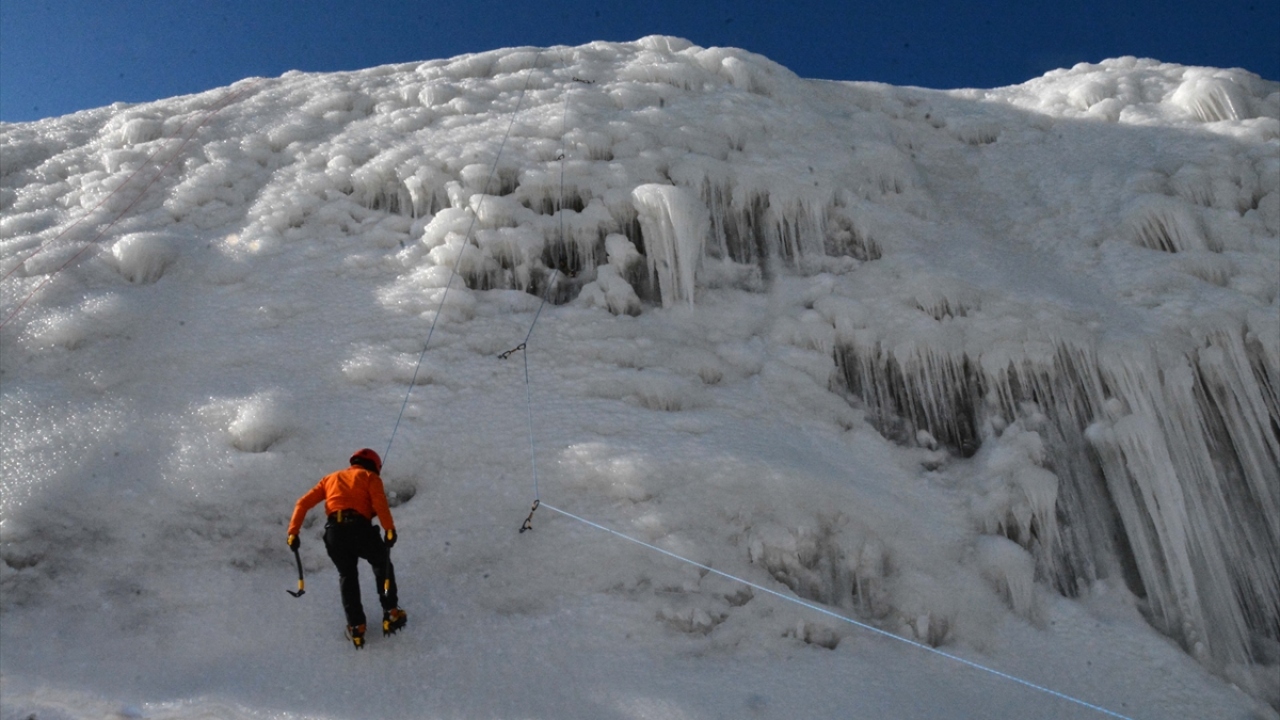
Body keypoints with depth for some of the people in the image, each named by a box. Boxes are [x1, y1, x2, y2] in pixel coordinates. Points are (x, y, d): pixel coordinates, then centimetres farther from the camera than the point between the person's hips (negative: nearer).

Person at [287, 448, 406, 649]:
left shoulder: (330, 478, 30)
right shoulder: (370, 477, 18)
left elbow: (303, 503, 20)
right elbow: (379, 503, -3)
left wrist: (293, 532, 17)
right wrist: (390, 529, -6)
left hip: (333, 532, 3)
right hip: (359, 528, -3)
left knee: (347, 575, 23)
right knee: (383, 566, 23)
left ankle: (356, 626, 17)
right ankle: (391, 613, 19)